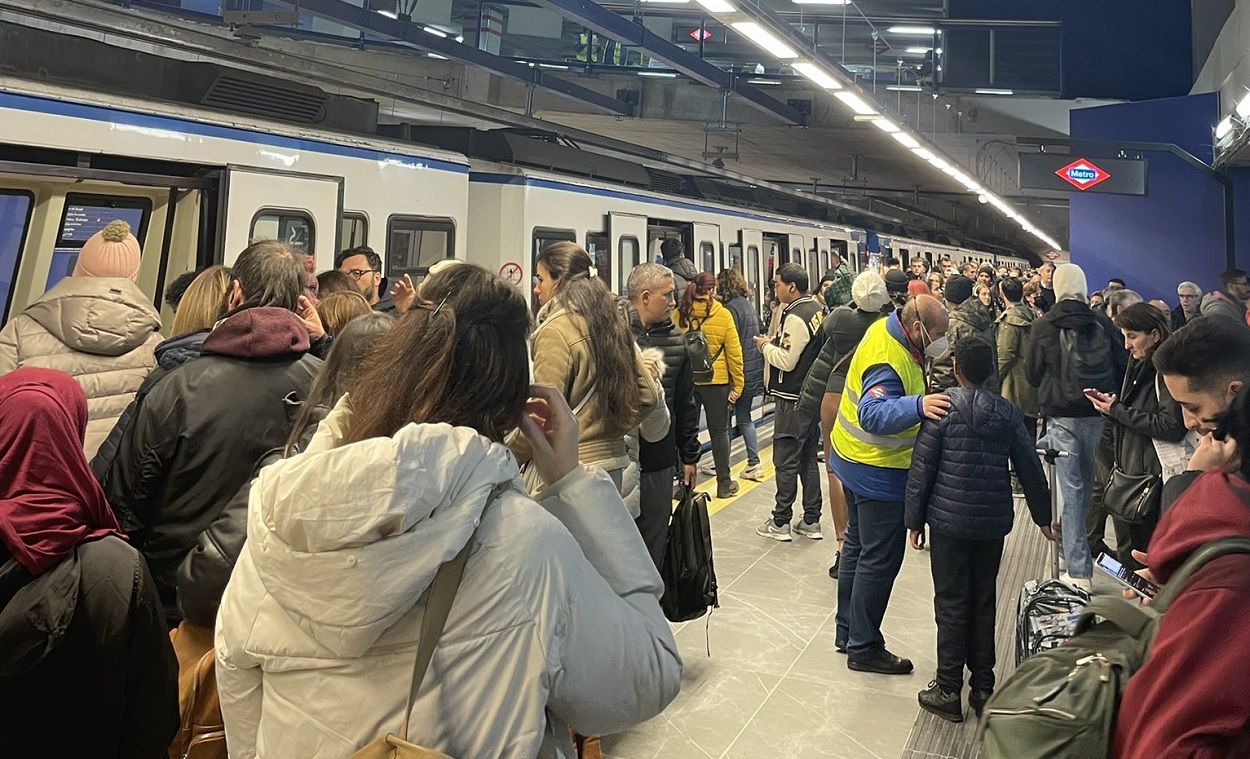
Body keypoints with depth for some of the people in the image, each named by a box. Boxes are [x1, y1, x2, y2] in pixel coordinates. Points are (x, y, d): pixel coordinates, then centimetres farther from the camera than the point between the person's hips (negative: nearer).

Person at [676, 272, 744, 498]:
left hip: (685, 381, 2)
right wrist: (737, 384, -1)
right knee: (719, 431, 10)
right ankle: (724, 483, 19)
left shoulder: (678, 315, -4)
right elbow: (734, 353, -8)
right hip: (716, 381, -2)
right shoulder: (723, 315, -9)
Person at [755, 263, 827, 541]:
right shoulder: (817, 308, 8)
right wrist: (775, 342, 8)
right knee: (808, 460, 14)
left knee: (786, 462, 0)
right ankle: (811, 521, 20)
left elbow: (787, 361, -22)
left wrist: (766, 346, -6)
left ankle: (780, 523, 8)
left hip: (792, 401, -9)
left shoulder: (795, 317, -20)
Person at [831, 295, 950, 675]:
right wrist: (917, 406, -57)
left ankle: (847, 631, 36)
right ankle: (863, 648, 14)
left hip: (855, 460, 11)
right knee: (880, 561, 1)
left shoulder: (886, 327, 1)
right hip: (879, 472, -11)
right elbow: (874, 415, -43)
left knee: (857, 546, 21)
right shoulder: (888, 363, -29)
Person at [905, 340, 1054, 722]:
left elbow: (922, 468, -10)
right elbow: (1030, 468, 7)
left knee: (951, 604, 5)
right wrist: (1042, 516, 20)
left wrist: (914, 519, -2)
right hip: (994, 521, 3)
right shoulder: (1008, 412, 1)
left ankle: (948, 691, 11)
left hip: (950, 519, -3)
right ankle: (983, 687, 23)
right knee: (984, 602, 15)